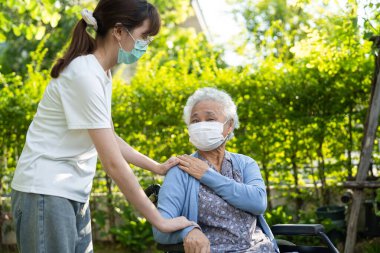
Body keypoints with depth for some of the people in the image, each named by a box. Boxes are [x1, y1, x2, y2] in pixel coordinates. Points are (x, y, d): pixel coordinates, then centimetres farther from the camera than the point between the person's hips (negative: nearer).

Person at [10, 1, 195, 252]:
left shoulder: (102, 74, 8)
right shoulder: (84, 75, -20)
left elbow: (109, 139, 20)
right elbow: (113, 163, -22)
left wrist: (158, 168, 14)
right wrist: (160, 221, -18)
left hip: (74, 194, 9)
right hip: (46, 193, -9)